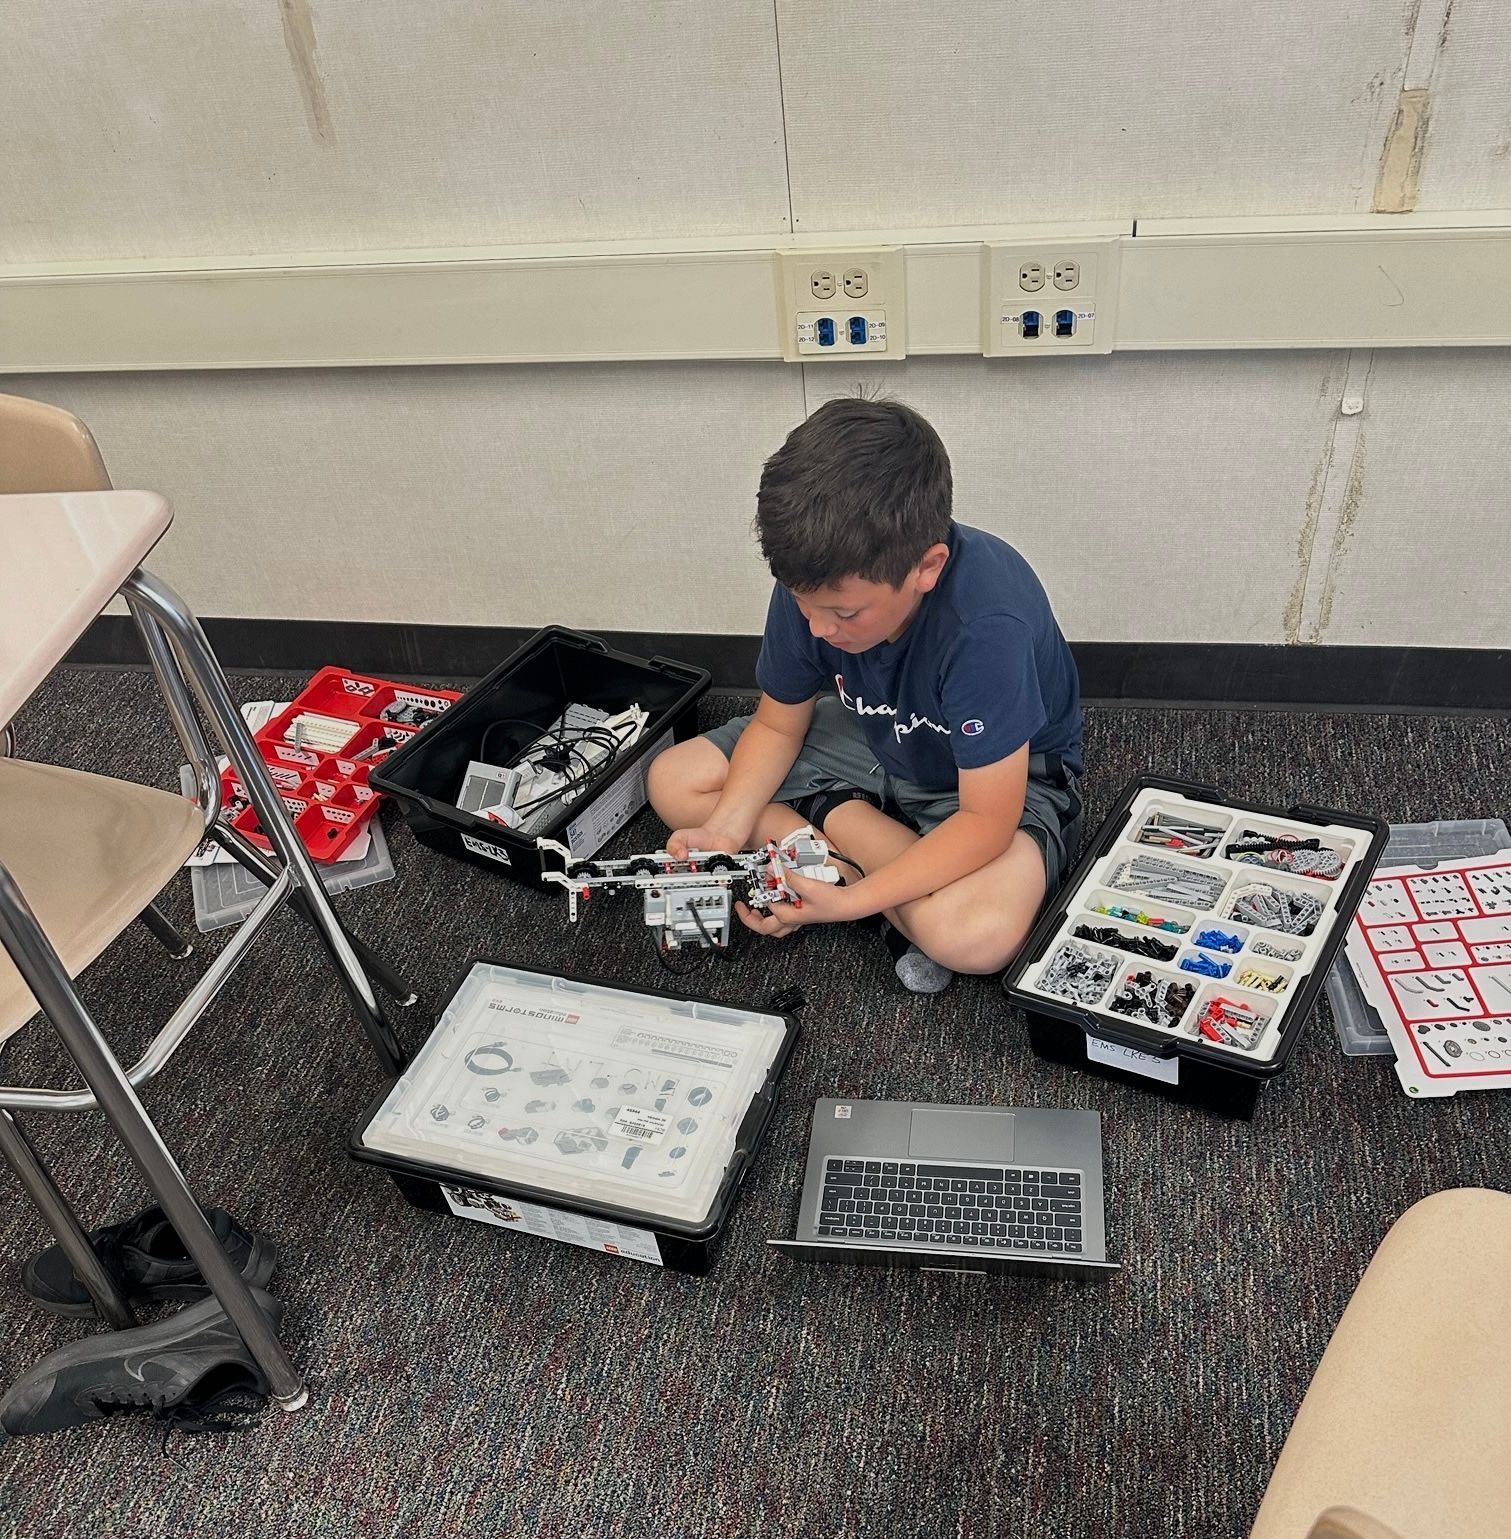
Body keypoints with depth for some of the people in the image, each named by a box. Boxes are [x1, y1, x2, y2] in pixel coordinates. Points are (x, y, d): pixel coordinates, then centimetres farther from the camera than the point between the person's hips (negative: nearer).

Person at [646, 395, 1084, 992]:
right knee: (674, 782, -6)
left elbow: (986, 819, -32)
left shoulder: (988, 624, -38)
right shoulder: (815, 583, -20)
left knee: (975, 933, -38)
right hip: (879, 740, 6)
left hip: (1006, 774, -6)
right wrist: (725, 830, -21)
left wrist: (850, 901, -37)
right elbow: (778, 723, -5)